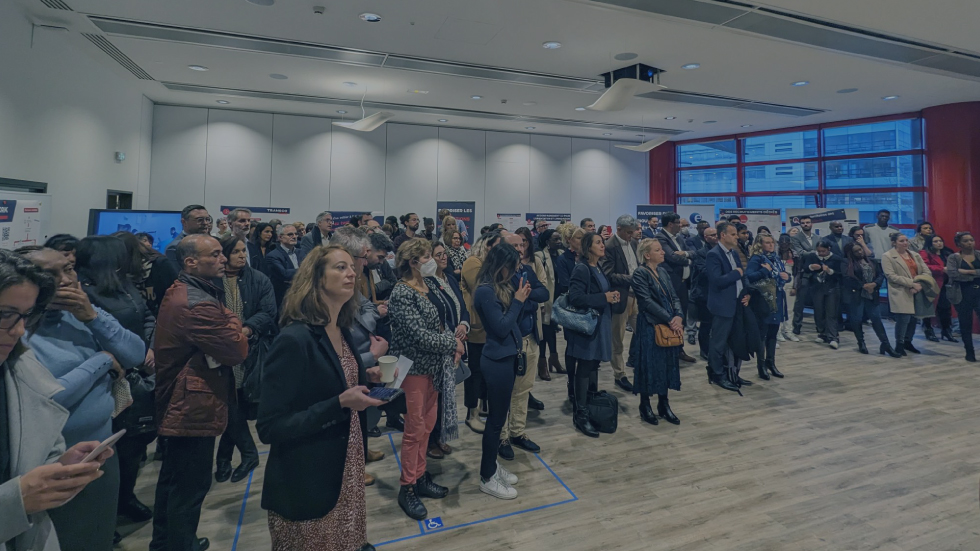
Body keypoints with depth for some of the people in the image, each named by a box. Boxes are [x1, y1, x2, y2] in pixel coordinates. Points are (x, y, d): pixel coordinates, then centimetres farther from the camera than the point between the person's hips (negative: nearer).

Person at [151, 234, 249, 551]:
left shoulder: (179, 291, 9)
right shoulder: (197, 304, -26)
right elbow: (239, 350, -23)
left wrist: (225, 323, -7)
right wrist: (232, 322, -7)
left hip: (177, 404, 11)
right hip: (194, 408, -11)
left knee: (173, 478, 25)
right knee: (190, 486, 4)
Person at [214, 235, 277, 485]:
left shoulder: (259, 280, 0)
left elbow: (269, 312, -8)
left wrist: (245, 330, -22)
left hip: (250, 350, 1)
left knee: (236, 404, 10)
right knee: (230, 404, 1)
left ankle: (224, 457, 29)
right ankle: (249, 453, 20)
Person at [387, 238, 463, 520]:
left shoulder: (429, 284, 6)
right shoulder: (402, 294, -19)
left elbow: (444, 320, 12)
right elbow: (420, 335, -23)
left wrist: (456, 337, -7)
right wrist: (454, 344, -14)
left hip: (434, 364, 8)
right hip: (414, 366, -8)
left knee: (428, 423, 16)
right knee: (415, 428, 3)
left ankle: (420, 477, 33)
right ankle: (407, 488, 21)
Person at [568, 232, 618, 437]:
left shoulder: (599, 268, 12)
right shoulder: (582, 269, -15)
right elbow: (575, 298, -24)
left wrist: (614, 295, 1)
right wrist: (604, 298, -21)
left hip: (600, 323, 8)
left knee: (594, 366, 15)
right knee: (585, 368, -2)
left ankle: (593, 406, 28)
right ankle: (581, 415, 6)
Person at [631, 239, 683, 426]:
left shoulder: (663, 271, 12)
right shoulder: (640, 273, -10)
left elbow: (674, 297, 9)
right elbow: (647, 301, -17)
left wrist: (678, 316, -9)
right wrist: (670, 319, -18)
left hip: (669, 326, 7)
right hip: (649, 326, -7)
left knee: (667, 363, 11)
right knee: (649, 364, 1)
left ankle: (663, 405, 23)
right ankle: (645, 405, 15)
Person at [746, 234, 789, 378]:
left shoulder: (776, 258, 12)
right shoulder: (756, 259, -10)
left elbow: (786, 275, 18)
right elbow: (748, 276, -24)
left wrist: (787, 276, -3)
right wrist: (765, 271, -24)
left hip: (777, 301, 7)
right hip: (763, 301, -7)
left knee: (773, 333, 14)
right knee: (762, 333, 0)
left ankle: (770, 363, 25)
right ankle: (761, 365, 8)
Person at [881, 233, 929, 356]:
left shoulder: (915, 255, 16)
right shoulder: (887, 256, -3)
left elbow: (926, 271, 9)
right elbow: (892, 276, -12)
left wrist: (919, 284, -9)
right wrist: (912, 284, -16)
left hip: (916, 291, 6)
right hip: (901, 294, -6)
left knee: (913, 318, 7)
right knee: (904, 318, -10)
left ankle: (908, 342, 24)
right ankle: (899, 345, 6)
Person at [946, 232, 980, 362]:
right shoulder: (953, 257, 1)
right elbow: (952, 274, -15)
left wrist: (968, 271, -14)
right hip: (963, 294, -1)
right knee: (966, 324, 6)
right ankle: (970, 352, 17)